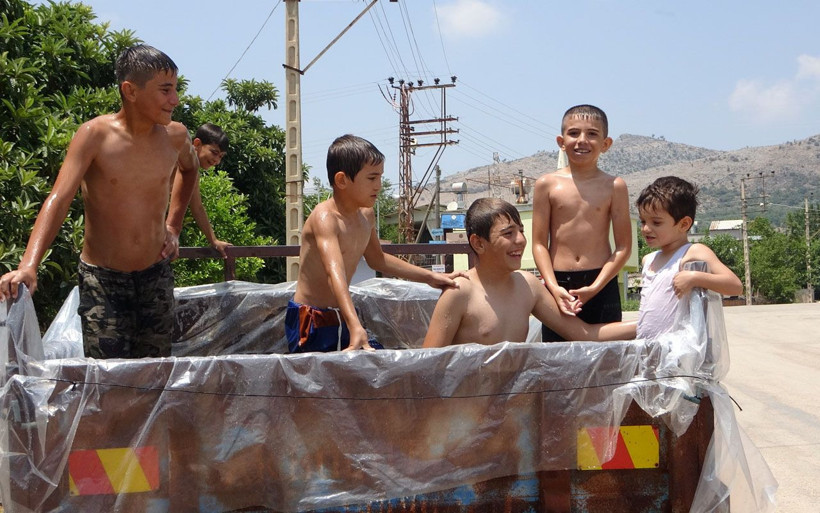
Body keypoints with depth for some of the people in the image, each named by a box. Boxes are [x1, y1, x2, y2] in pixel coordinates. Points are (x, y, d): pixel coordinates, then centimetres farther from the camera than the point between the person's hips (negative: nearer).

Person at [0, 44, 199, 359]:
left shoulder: (175, 136, -2)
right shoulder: (95, 135, -14)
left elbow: (189, 169, 23)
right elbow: (58, 200, -24)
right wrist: (28, 266, -38)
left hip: (157, 275, 4)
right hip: (102, 278, -4)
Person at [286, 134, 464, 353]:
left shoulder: (366, 215, 5)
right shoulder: (325, 217, -22)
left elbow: (376, 259, 24)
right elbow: (335, 273, -38)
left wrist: (429, 276, 23)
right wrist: (355, 327, -52)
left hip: (341, 318, 8)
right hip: (310, 322, -8)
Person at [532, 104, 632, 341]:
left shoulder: (614, 186, 2)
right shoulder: (547, 184, 3)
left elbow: (624, 246, -1)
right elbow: (539, 243, 1)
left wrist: (596, 287, -12)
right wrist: (554, 287, -12)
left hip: (601, 284, 0)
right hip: (557, 284, 0)